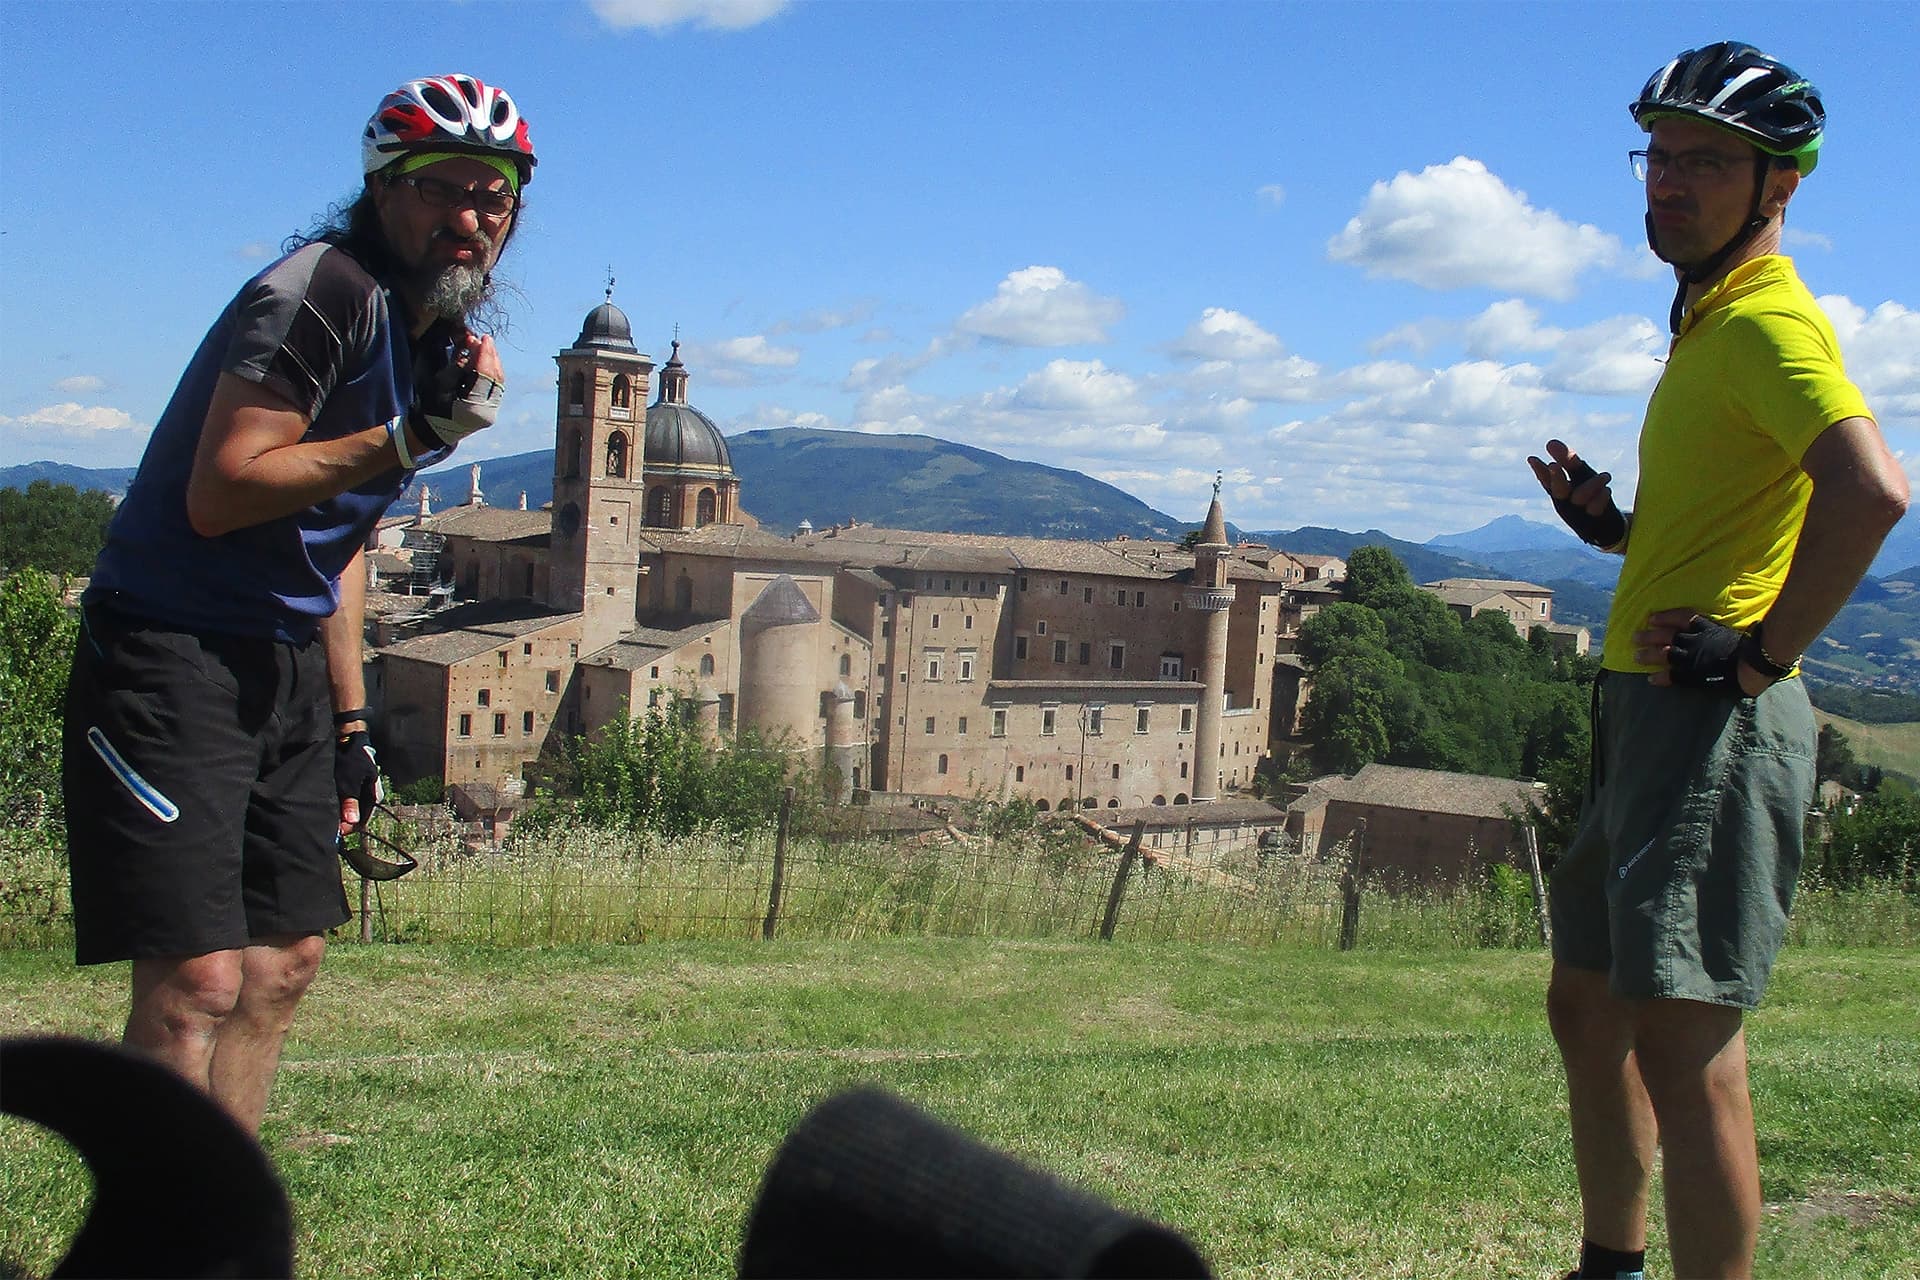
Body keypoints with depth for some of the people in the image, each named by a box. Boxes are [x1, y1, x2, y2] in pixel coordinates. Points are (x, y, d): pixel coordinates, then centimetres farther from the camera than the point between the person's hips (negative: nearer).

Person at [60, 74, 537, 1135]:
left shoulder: (439, 336, 13)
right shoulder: (328, 292, -16)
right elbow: (220, 496, -22)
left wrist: (351, 720, 18)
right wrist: (409, 438, -27)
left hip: (285, 666, 9)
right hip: (172, 657, -9)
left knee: (285, 958, 11)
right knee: (198, 979, -15)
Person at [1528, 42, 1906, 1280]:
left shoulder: (1767, 319, -13)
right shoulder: (1710, 322, 19)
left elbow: (1873, 489, -31)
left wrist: (1761, 656, -23)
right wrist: (1611, 523, 11)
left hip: (1716, 721, -11)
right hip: (1649, 711, 11)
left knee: (1681, 1042, -10)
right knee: (1587, 1008, 18)